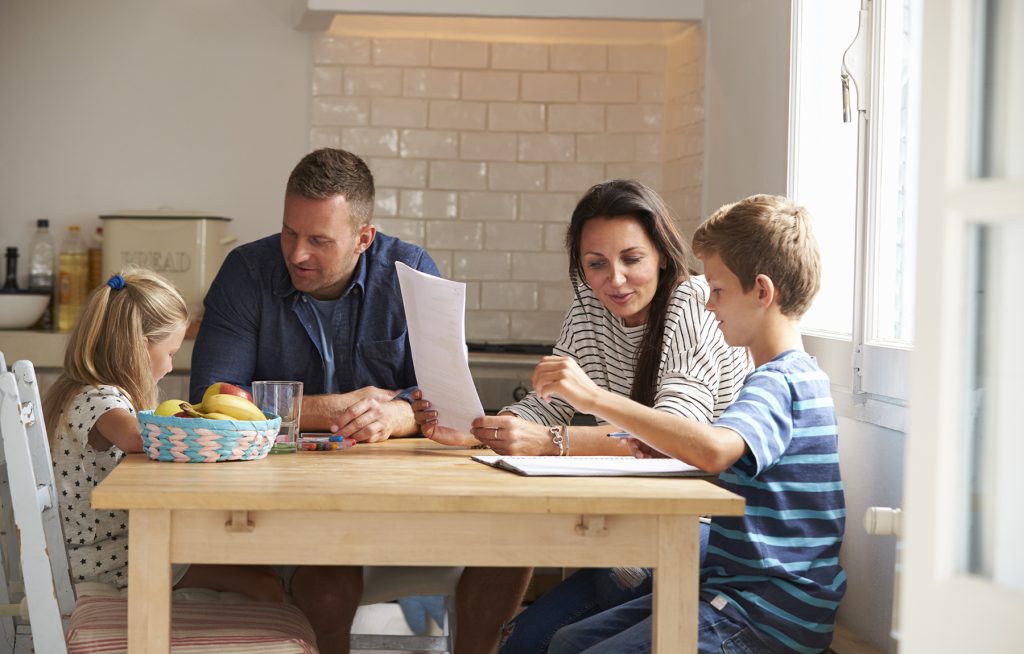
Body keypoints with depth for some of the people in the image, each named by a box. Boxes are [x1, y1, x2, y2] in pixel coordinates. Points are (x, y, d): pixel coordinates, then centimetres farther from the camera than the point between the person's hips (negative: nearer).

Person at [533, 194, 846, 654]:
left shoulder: (776, 383, -17)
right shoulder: (795, 376, 18)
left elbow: (714, 449, -39)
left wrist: (595, 398, -35)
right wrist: (672, 458, 6)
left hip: (764, 616, -11)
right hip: (738, 592, 11)